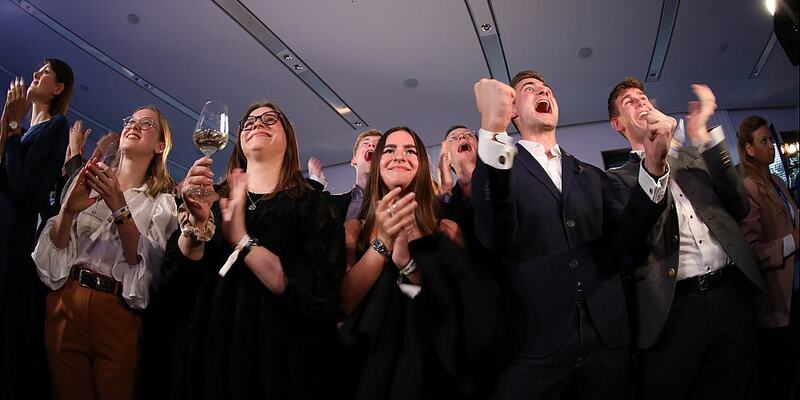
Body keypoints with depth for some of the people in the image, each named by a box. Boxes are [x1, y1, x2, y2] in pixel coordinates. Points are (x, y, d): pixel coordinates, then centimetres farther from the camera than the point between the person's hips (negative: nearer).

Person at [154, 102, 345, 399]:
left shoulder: (315, 205, 0)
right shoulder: (214, 200, 8)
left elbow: (320, 293, -16)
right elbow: (173, 291, 0)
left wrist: (241, 239, -19)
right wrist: (196, 223, -15)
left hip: (281, 356, -2)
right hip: (210, 354, 3)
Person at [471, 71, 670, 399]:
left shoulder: (592, 176, 15)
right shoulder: (498, 166, 1)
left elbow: (621, 237, 1)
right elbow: (493, 236, -19)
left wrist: (653, 166, -14)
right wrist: (492, 127, -30)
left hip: (606, 340, 5)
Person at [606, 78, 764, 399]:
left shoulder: (697, 158, 17)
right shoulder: (618, 178, 6)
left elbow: (740, 207, 4)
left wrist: (702, 136, -2)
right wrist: (655, 156, -19)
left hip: (731, 294, 4)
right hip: (672, 309, -3)